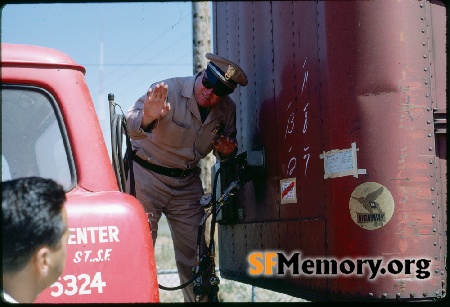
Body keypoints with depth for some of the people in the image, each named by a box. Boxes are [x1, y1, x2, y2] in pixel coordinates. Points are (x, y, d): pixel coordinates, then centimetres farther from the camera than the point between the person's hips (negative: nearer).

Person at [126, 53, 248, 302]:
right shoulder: (168, 91, -20)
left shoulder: (227, 109, -2)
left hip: (187, 183, 4)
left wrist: (226, 152, -9)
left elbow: (224, 153, 15)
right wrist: (147, 118, -52)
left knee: (194, 253, 4)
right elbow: (129, 127, -30)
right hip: (146, 177, -4)